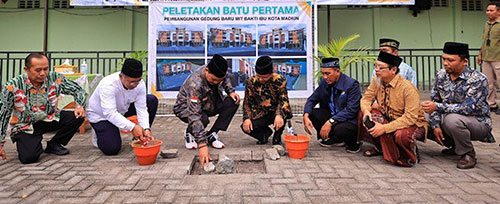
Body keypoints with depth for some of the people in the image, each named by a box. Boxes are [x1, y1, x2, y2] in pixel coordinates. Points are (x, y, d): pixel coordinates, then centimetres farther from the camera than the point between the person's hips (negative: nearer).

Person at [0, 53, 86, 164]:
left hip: (49, 119, 3)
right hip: (25, 126, -3)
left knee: (77, 117, -21)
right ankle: (35, 145, 14)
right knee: (28, 157, -26)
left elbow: (79, 90, -2)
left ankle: (53, 144, 2)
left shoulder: (55, 79, -12)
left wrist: (80, 106, -24)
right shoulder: (13, 86, -17)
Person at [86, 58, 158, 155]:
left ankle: (141, 138, 0)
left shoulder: (140, 84, -21)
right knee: (111, 149, -22)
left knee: (152, 100, -11)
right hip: (100, 114, -5)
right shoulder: (108, 85, -36)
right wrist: (132, 127, -49)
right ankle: (99, 132, 14)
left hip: (123, 109, 6)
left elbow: (141, 108, -20)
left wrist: (146, 129, -36)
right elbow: (110, 113, -40)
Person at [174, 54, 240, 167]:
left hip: (209, 105, 6)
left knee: (233, 102, -19)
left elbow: (226, 80, 8)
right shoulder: (194, 84, -39)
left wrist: (231, 91, -14)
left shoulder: (216, 73, -20)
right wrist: (202, 145, -52)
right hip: (186, 108, -6)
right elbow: (194, 115, -46)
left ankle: (211, 135, -9)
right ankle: (189, 134, -2)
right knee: (203, 119, -39)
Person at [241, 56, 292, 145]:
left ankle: (277, 137, -4)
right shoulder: (251, 82, -8)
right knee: (246, 127, -23)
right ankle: (266, 132, 13)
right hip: (261, 114, 2)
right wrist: (247, 118, -21)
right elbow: (247, 103, -4)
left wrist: (279, 115, -44)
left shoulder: (280, 80, -15)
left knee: (282, 114, -38)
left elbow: (283, 100, -24)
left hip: (275, 112, -2)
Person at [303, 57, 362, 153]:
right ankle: (334, 138, 4)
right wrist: (306, 116, -15)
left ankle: (353, 142, 0)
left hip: (351, 121, -7)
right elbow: (312, 99, 4)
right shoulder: (324, 82, 1)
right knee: (311, 113, -13)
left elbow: (351, 110, -24)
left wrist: (330, 122, -32)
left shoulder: (352, 84, -17)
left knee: (339, 129, -38)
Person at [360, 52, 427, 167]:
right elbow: (366, 98, -1)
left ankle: (410, 157, -1)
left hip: (413, 123, -6)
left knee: (401, 135, -39)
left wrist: (384, 128, -35)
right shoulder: (376, 82, -7)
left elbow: (410, 117, -30)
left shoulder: (407, 88, -26)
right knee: (365, 117, -18)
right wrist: (366, 111, -26)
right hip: (388, 117, 6)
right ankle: (380, 147, 5)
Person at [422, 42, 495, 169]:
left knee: (452, 119, -36)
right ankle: (456, 146, 15)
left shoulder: (478, 80, -20)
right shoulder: (441, 75, -3)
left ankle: (468, 153, -9)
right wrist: (435, 126, -12)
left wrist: (438, 106, -36)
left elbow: (468, 108, -29)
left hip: (478, 123, -7)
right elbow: (433, 101, -2)